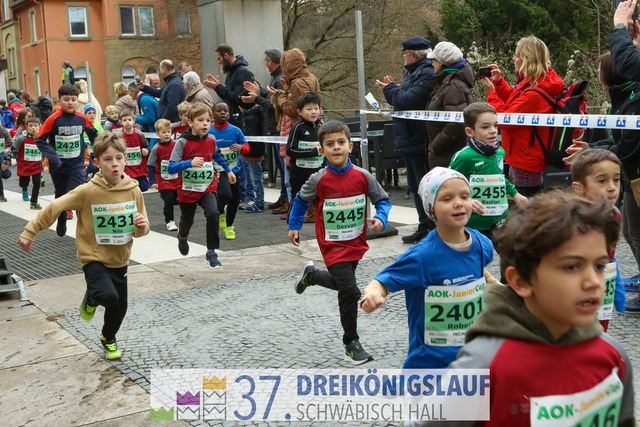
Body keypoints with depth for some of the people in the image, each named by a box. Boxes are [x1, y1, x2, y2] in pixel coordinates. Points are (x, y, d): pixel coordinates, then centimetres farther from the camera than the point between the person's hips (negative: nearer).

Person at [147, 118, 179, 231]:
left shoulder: (176, 145, -3)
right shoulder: (156, 149, -8)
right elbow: (151, 166, -2)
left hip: (176, 179, 3)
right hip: (163, 180, -3)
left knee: (177, 200, 4)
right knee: (169, 200, -12)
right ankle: (169, 221, 4)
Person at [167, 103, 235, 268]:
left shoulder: (211, 141, -2)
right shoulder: (183, 142, -17)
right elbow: (171, 168, -24)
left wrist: (228, 170, 27)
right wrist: (190, 163, -36)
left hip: (207, 188, 2)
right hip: (187, 190, -2)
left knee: (213, 214, -24)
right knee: (187, 220, 18)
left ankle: (211, 252, -10)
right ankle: (182, 236, 57)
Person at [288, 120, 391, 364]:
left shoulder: (362, 177, -9)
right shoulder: (318, 181, -14)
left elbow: (383, 200, 2)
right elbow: (301, 200, 6)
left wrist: (381, 219, -16)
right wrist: (294, 226, 8)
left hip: (356, 243, 4)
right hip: (333, 246, -4)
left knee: (343, 284, 22)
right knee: (350, 291, -10)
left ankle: (311, 275, 52)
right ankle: (351, 343, 8)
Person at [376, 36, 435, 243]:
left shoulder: (427, 74, -17)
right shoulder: (411, 72, 16)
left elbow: (407, 100, -24)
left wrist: (390, 89, -8)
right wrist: (392, 88, 1)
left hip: (418, 140, -11)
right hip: (409, 139, 11)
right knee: (415, 186, 16)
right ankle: (424, 226, 26)